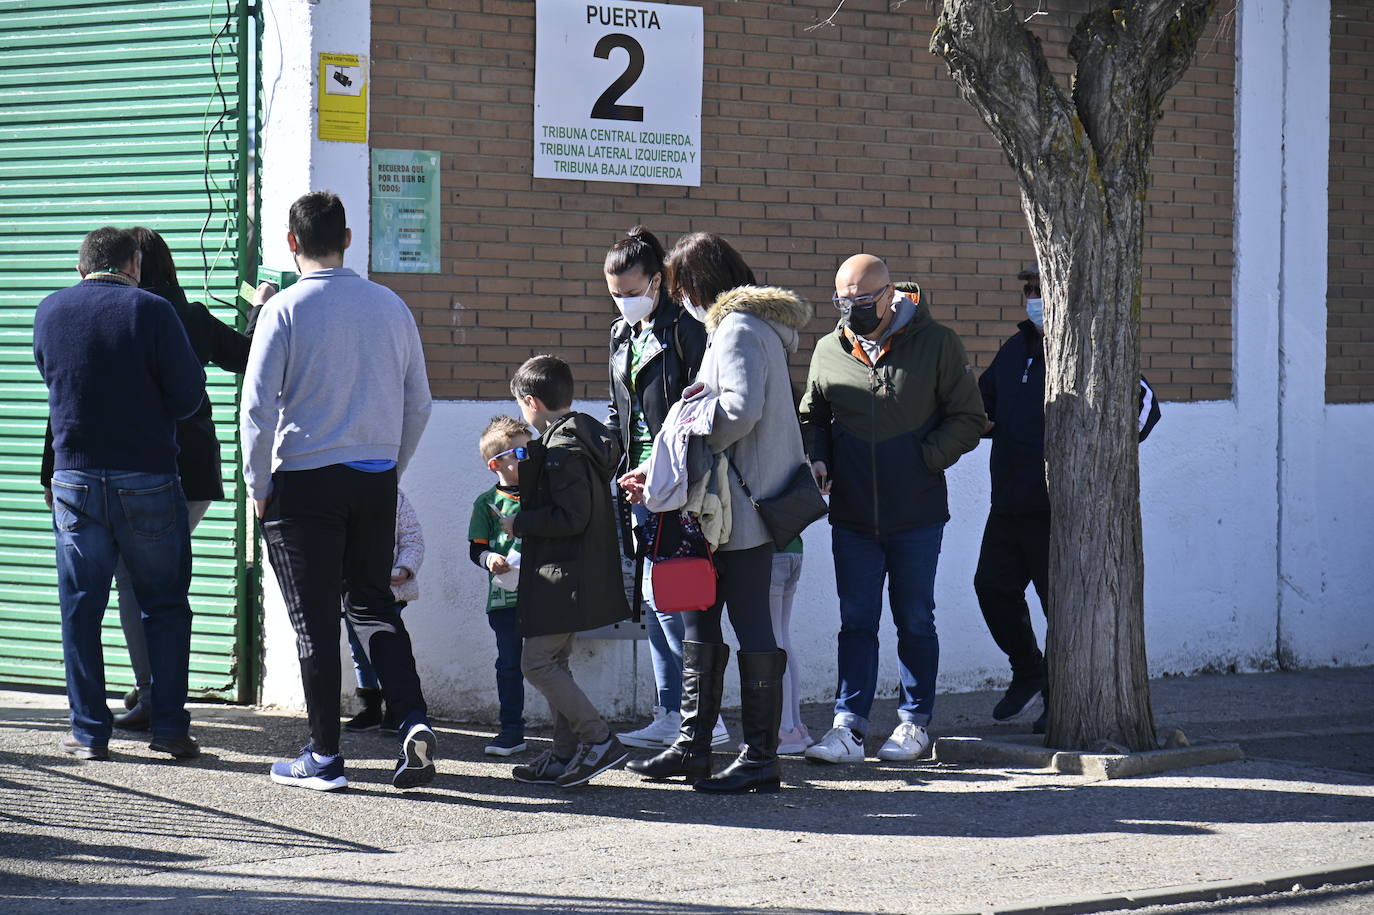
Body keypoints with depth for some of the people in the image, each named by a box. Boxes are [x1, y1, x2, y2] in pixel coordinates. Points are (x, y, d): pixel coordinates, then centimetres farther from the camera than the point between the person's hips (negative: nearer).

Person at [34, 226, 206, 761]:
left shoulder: (49, 312, 5)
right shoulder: (150, 310, -7)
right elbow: (188, 395, -7)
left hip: (74, 480, 2)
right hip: (148, 476, -2)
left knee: (80, 608, 7)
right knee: (164, 606, 8)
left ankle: (89, 732, 6)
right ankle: (169, 725, 5)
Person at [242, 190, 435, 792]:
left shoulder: (285, 310, -9)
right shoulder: (390, 306, 4)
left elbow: (258, 408, -11)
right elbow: (419, 402, 9)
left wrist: (258, 485, -1)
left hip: (304, 482, -4)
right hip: (377, 481, 4)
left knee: (315, 619, 3)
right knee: (374, 605, 16)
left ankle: (324, 758, 7)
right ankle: (414, 721, 0)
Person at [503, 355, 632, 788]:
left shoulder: (562, 450, -19)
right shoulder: (587, 436, 12)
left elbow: (571, 517, -25)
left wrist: (518, 524, -13)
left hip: (563, 575, -11)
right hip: (573, 577, 11)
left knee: (537, 663, -8)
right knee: (553, 662, 15)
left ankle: (599, 740, -8)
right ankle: (565, 756, 18)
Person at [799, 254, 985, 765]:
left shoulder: (936, 344, -2)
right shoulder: (829, 351, 7)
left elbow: (967, 420, -1)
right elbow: (812, 416, 20)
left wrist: (923, 460, -11)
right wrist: (816, 459, 1)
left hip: (917, 514, -2)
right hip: (852, 515, 2)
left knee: (915, 622, 7)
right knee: (856, 622, 1)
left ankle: (915, 723, 18)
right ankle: (849, 729, -1)